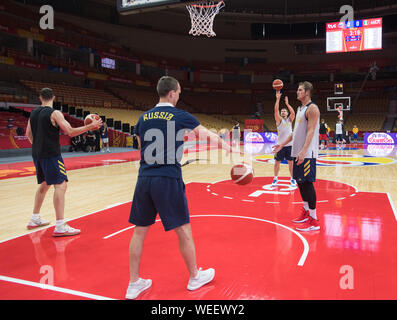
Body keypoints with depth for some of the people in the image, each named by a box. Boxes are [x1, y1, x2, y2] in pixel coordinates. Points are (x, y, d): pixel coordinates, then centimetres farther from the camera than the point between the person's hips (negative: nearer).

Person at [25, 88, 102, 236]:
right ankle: (60, 227, -15)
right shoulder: (54, 113, -11)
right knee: (60, 185, -10)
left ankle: (35, 219, 29)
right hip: (51, 154, -8)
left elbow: (28, 133, 21)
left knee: (44, 184, 21)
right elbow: (71, 132, -16)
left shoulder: (34, 113, 12)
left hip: (37, 154, 8)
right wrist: (90, 126, -10)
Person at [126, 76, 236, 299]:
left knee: (139, 231, 13)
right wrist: (224, 145, 28)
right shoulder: (181, 116, -2)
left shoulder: (143, 118, 10)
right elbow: (208, 135, 11)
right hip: (169, 180, -5)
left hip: (144, 179, 5)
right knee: (184, 231, 10)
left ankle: (134, 284, 22)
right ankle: (195, 277, 28)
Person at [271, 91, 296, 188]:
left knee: (291, 162, 4)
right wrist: (278, 99, -18)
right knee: (277, 162, 3)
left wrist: (287, 103, -13)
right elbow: (276, 110, -13)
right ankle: (275, 178, 16)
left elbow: (293, 113, -13)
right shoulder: (279, 120, 2)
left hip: (289, 144, 1)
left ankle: (292, 179, 15)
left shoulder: (289, 120, 7)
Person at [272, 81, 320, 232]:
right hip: (297, 152, 10)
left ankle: (314, 220, -5)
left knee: (307, 183, -10)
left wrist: (303, 151, -28)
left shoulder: (312, 108, -10)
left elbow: (311, 132, -20)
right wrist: (283, 144, 23)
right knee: (300, 182, 14)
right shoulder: (300, 108, 18)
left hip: (307, 154, -10)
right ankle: (306, 212, 27)